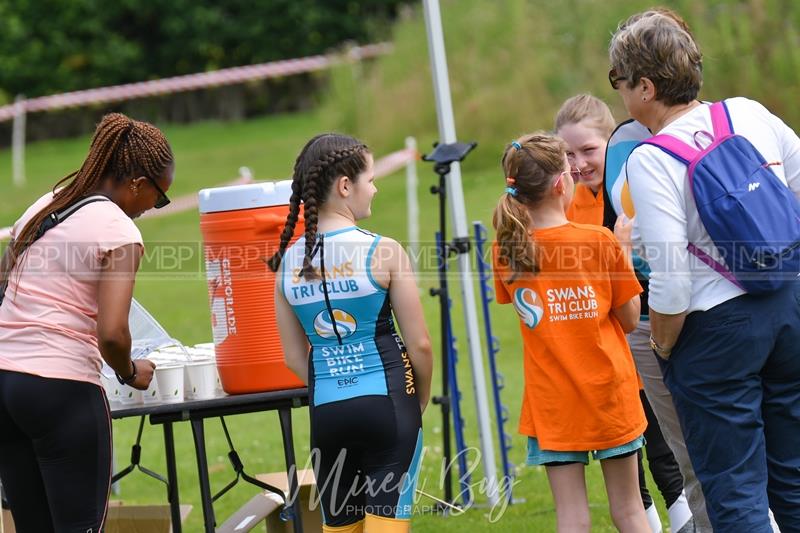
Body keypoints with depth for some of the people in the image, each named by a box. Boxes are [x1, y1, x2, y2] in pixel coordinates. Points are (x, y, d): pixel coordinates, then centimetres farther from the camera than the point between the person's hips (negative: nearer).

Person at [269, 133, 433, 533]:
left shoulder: (288, 262, 4)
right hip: (386, 407, -4)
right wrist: (421, 399, 12)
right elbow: (418, 344, -4)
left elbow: (295, 357, 10)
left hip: (326, 412, 4)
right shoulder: (383, 252, -9)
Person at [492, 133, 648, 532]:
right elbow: (630, 319, -3)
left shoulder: (507, 251, -4)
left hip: (551, 402, 1)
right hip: (609, 393, -1)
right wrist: (623, 253, 5)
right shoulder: (601, 242, -12)